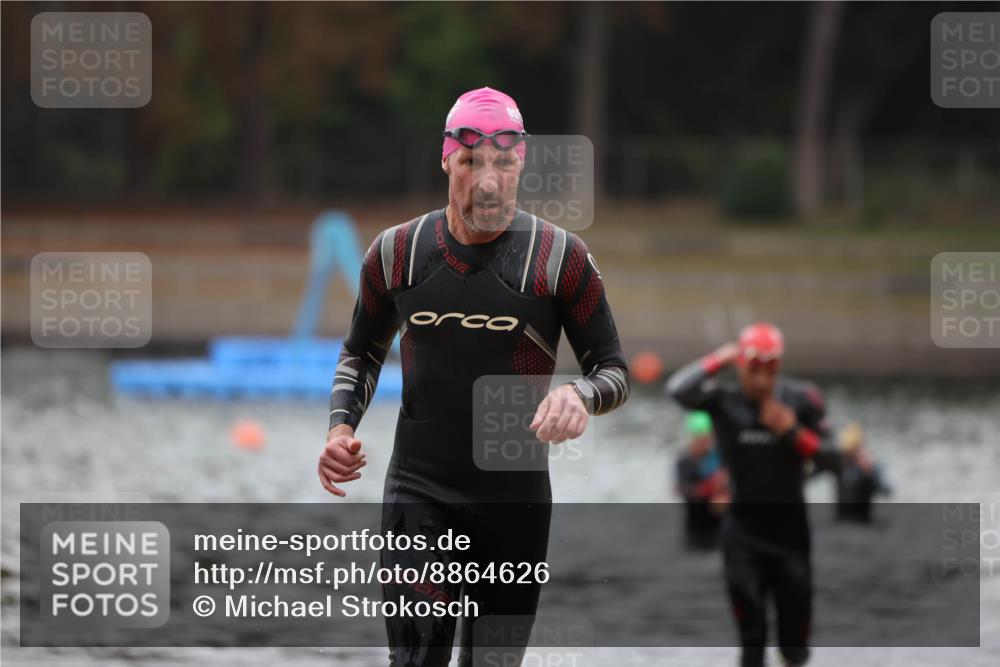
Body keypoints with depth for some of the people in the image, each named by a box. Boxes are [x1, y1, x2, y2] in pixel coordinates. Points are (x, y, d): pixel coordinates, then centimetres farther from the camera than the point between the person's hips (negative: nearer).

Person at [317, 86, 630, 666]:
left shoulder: (559, 258, -5)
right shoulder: (398, 253, 2)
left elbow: (616, 371, 0)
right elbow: (363, 352, 19)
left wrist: (582, 395, -24)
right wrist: (341, 426, 0)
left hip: (516, 496, 0)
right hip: (420, 487, 1)